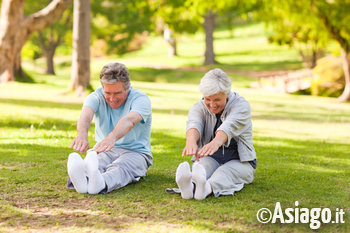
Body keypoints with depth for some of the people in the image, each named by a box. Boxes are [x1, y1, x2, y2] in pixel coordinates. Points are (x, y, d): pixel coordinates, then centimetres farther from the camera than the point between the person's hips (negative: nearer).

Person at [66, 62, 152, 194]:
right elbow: (86, 115, -26)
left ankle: (100, 184, -71)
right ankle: (82, 180, -70)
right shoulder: (96, 97, -2)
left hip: (135, 152, -2)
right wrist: (82, 135, -52)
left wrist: (112, 137, -58)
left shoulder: (140, 99, -12)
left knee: (120, 168, -38)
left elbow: (129, 120, -35)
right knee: (94, 163, -34)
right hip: (102, 150, 2)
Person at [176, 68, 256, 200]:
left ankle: (207, 188, -69)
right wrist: (191, 141, -52)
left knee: (226, 172, -37)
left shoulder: (241, 105, -12)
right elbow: (194, 124, -26)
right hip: (210, 159, 2)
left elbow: (229, 126, -34)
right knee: (202, 166, -34)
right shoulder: (199, 107, -2)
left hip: (239, 161, -2)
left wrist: (216, 143, -57)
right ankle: (191, 185, -67)